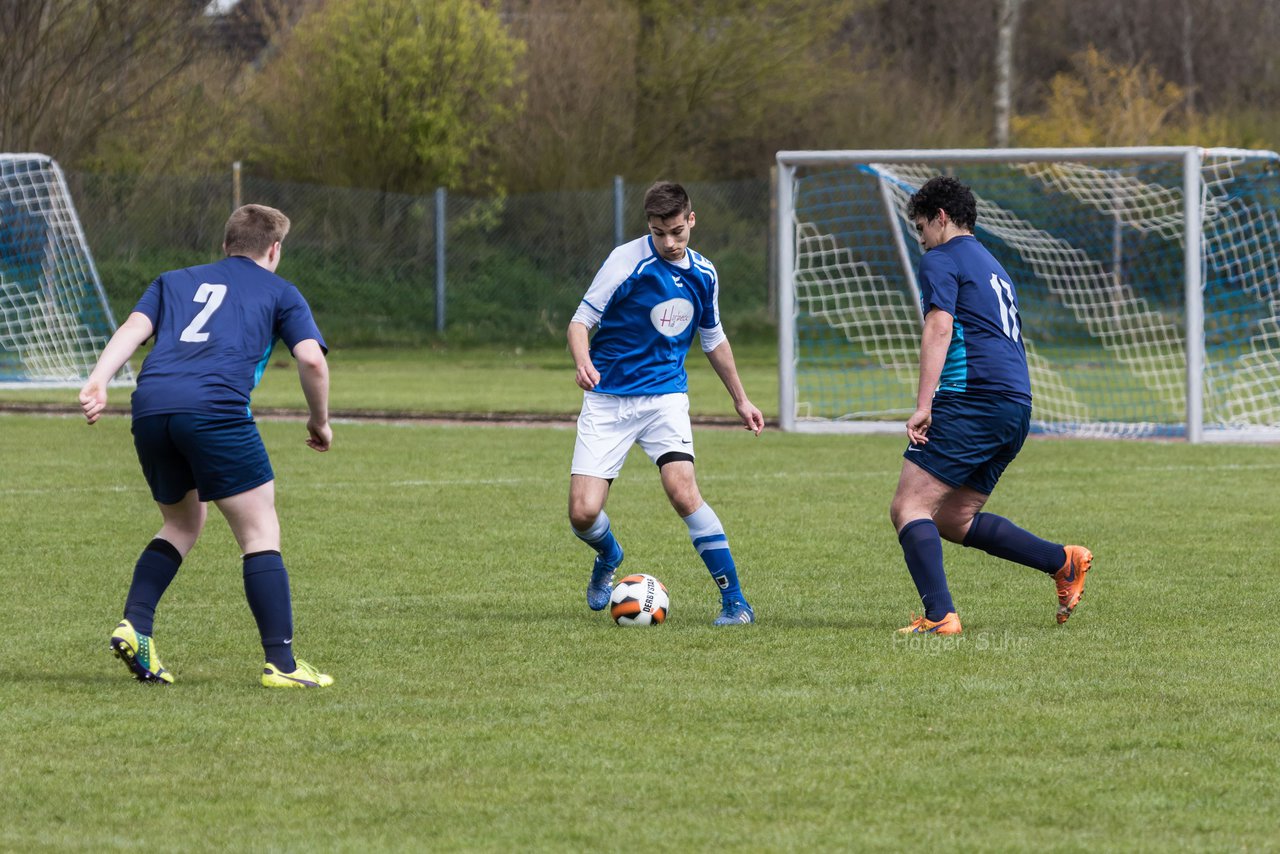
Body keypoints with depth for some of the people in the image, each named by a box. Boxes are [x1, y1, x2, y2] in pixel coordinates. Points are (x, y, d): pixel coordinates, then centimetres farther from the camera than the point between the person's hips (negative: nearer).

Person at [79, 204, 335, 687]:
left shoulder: (174, 281, 30)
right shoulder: (278, 293, 21)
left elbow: (133, 329, 13)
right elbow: (312, 359, 7)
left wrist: (98, 382, 0)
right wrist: (320, 422, 22)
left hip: (150, 408, 5)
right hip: (215, 408, -5)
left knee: (183, 523, 26)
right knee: (260, 533, 3)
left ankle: (134, 625, 10)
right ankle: (281, 662, -4)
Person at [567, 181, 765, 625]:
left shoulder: (703, 274, 5)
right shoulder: (627, 261, -11)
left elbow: (713, 339, 21)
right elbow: (581, 321, -9)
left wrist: (740, 399, 25)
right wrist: (583, 363, -30)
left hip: (665, 396, 2)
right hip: (607, 400, -2)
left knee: (683, 492, -22)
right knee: (584, 512, -10)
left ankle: (735, 601, -15)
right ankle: (608, 558, 27)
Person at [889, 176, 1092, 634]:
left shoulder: (941, 261, 1)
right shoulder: (992, 266, 29)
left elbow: (939, 327, -13)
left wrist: (923, 405, -21)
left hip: (972, 398, -9)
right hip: (1017, 408, 9)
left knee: (908, 507, -11)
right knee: (953, 519, 17)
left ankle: (939, 615, -26)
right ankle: (1064, 562, 12)